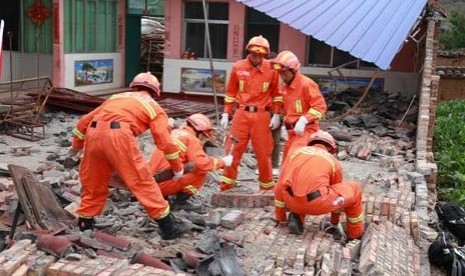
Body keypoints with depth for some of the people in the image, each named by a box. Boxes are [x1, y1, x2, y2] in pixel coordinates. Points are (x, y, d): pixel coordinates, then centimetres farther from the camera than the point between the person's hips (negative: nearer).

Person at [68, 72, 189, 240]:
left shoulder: (117, 97, 34)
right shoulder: (154, 107, 22)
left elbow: (84, 121, 35)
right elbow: (165, 142, 14)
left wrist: (76, 145, 48)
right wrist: (178, 168, 26)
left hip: (94, 133, 5)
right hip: (118, 135, -4)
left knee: (93, 183, 20)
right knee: (142, 181, 4)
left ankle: (85, 225, 30)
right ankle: (168, 226, 9)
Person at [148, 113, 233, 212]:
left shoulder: (174, 133, 18)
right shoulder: (191, 139, -8)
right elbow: (202, 164, -18)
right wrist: (222, 162, -4)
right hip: (164, 182, -9)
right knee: (201, 173, -4)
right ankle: (180, 202, 0)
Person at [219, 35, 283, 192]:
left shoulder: (271, 69, -2)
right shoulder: (238, 67, 0)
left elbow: (276, 93, 7)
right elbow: (231, 92, 8)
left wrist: (277, 115, 2)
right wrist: (226, 114, 6)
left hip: (261, 115, -1)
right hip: (241, 114, 1)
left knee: (264, 152, 7)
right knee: (233, 150, 4)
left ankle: (267, 187, 22)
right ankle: (227, 184, 17)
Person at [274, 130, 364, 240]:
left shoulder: (296, 152, 22)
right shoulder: (333, 161, 18)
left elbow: (280, 186, 22)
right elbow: (338, 192, 31)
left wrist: (280, 218, 34)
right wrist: (335, 223, 47)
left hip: (291, 201, 3)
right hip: (316, 204, -3)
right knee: (354, 189, 20)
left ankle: (297, 217, 14)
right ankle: (355, 232, 27)